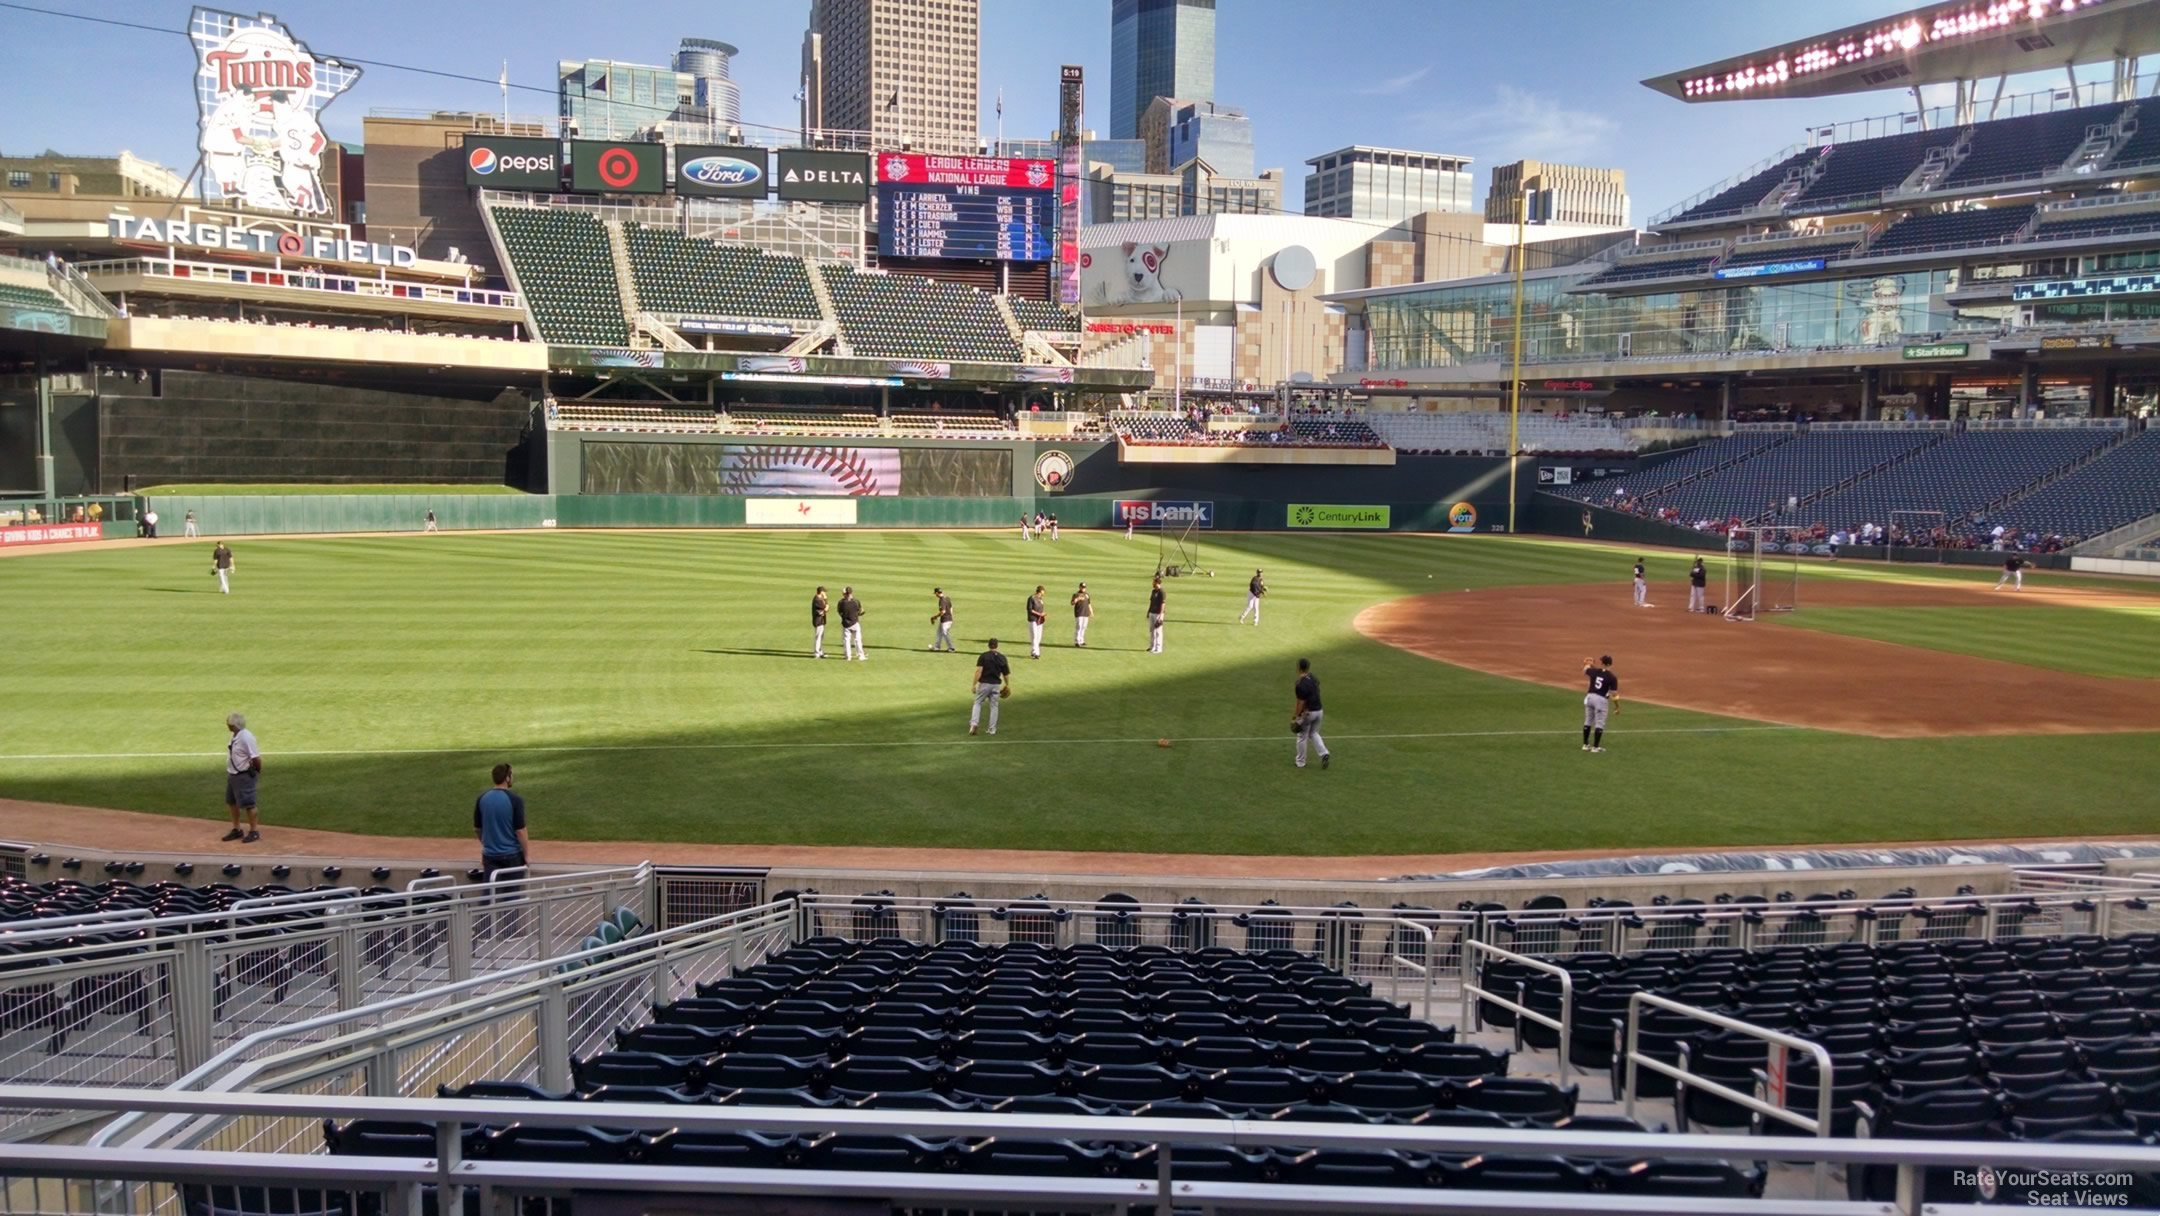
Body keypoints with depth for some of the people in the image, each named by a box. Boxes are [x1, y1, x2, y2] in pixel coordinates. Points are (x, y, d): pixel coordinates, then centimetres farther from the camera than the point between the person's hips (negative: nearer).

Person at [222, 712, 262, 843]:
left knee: (248, 804, -2)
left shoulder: (246, 737, -23)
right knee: (232, 802, 18)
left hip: (244, 776, -10)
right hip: (232, 775, 10)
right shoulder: (235, 736, 6)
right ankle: (236, 830, 31)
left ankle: (254, 832, 9)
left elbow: (256, 758, -24)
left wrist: (257, 770, -9)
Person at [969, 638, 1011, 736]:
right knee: (994, 706, 11)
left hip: (984, 683, -2)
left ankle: (974, 724, -7)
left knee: (977, 703, 9)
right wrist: (1007, 685, 21)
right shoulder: (1002, 658, 3)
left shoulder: (983, 656, -6)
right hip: (996, 684, 2)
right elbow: (1006, 674, 6)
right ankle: (992, 729, 12)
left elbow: (979, 670, -15)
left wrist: (974, 684, -14)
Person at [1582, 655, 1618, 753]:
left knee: (1588, 721, 17)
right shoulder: (1612, 678, -11)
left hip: (1590, 697, 5)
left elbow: (1585, 669, 23)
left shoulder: (1594, 671, -1)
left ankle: (1585, 745, 24)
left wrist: (1588, 664, 44)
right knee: (1599, 723, 2)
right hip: (1601, 699, -5)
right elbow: (1614, 693, -13)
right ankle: (1595, 747, 1)